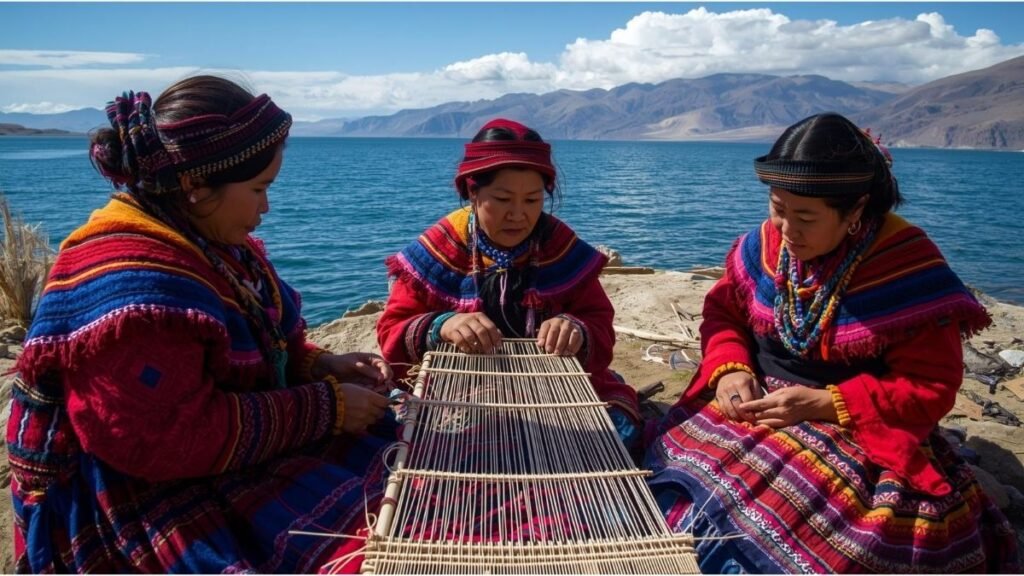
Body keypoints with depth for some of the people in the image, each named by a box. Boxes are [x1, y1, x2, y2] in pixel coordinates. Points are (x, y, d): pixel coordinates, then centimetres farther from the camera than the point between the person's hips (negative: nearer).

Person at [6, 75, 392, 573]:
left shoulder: (207, 239, 3)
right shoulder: (129, 287, -27)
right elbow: (173, 439, -28)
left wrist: (319, 365, -5)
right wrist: (325, 408, -22)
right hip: (159, 496, -9)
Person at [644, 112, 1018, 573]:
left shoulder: (909, 268, -14)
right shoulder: (765, 244, -1)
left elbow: (931, 387, -10)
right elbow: (724, 311, 13)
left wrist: (824, 404, -21)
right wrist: (730, 369, -9)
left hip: (855, 429, -4)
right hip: (755, 403, 4)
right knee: (677, 456, -23)